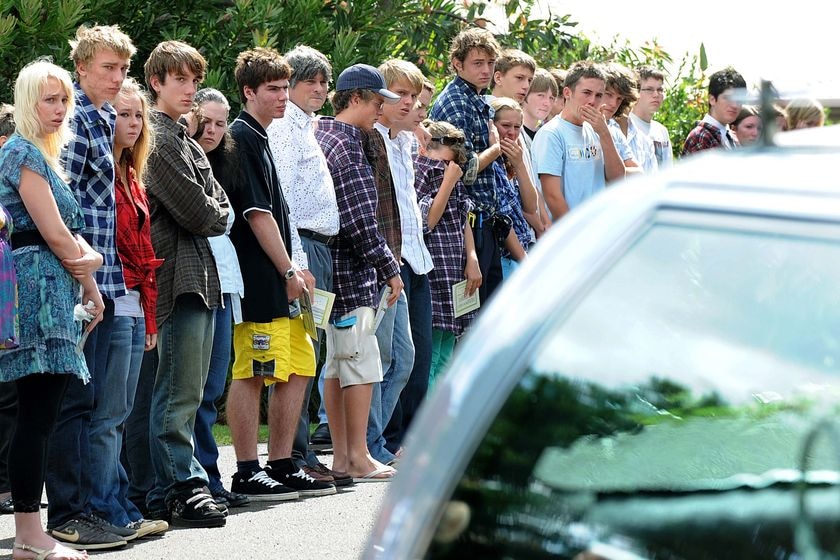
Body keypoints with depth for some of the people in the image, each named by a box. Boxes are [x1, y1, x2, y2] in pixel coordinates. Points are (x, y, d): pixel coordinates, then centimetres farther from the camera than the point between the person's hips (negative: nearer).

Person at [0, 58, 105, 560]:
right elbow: (54, 233, -12)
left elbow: (69, 230, 17)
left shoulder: (46, 155, 23)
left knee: (40, 414, 7)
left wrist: (92, 257, -2)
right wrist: (88, 281, 0)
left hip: (54, 292, 10)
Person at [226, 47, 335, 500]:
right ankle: (247, 473, -3)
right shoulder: (241, 137, -10)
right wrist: (289, 272, -14)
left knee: (299, 366, 11)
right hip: (258, 280, -10)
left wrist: (292, 272, 17)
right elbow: (257, 213, -15)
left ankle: (282, 466, 16)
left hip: (278, 281, 10)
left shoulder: (258, 139, 19)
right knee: (252, 373, -7)